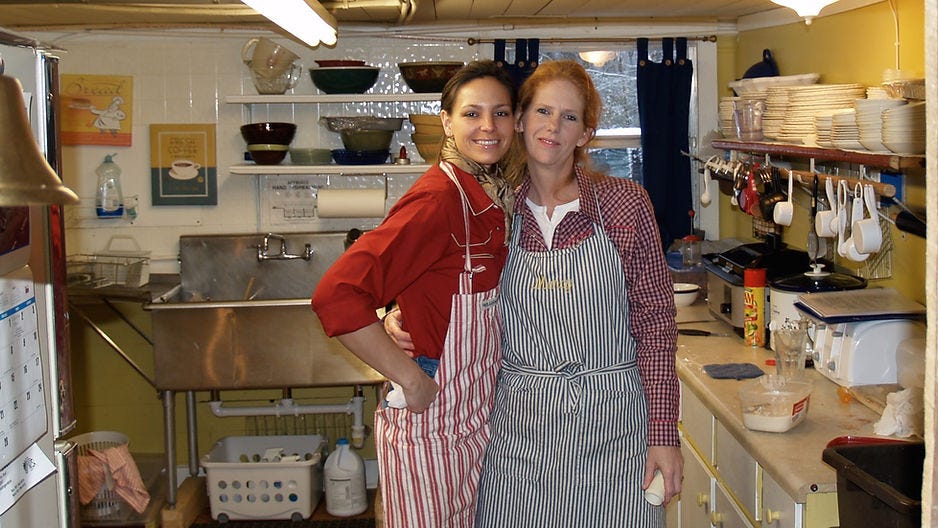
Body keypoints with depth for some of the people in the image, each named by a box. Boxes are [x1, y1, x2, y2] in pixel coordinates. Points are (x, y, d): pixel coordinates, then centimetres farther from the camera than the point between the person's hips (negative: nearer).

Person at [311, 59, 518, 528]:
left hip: (478, 417, 8)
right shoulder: (438, 198, -21)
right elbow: (337, 296, -29)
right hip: (430, 422, -8)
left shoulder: (494, 195, 5)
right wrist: (410, 378, -22)